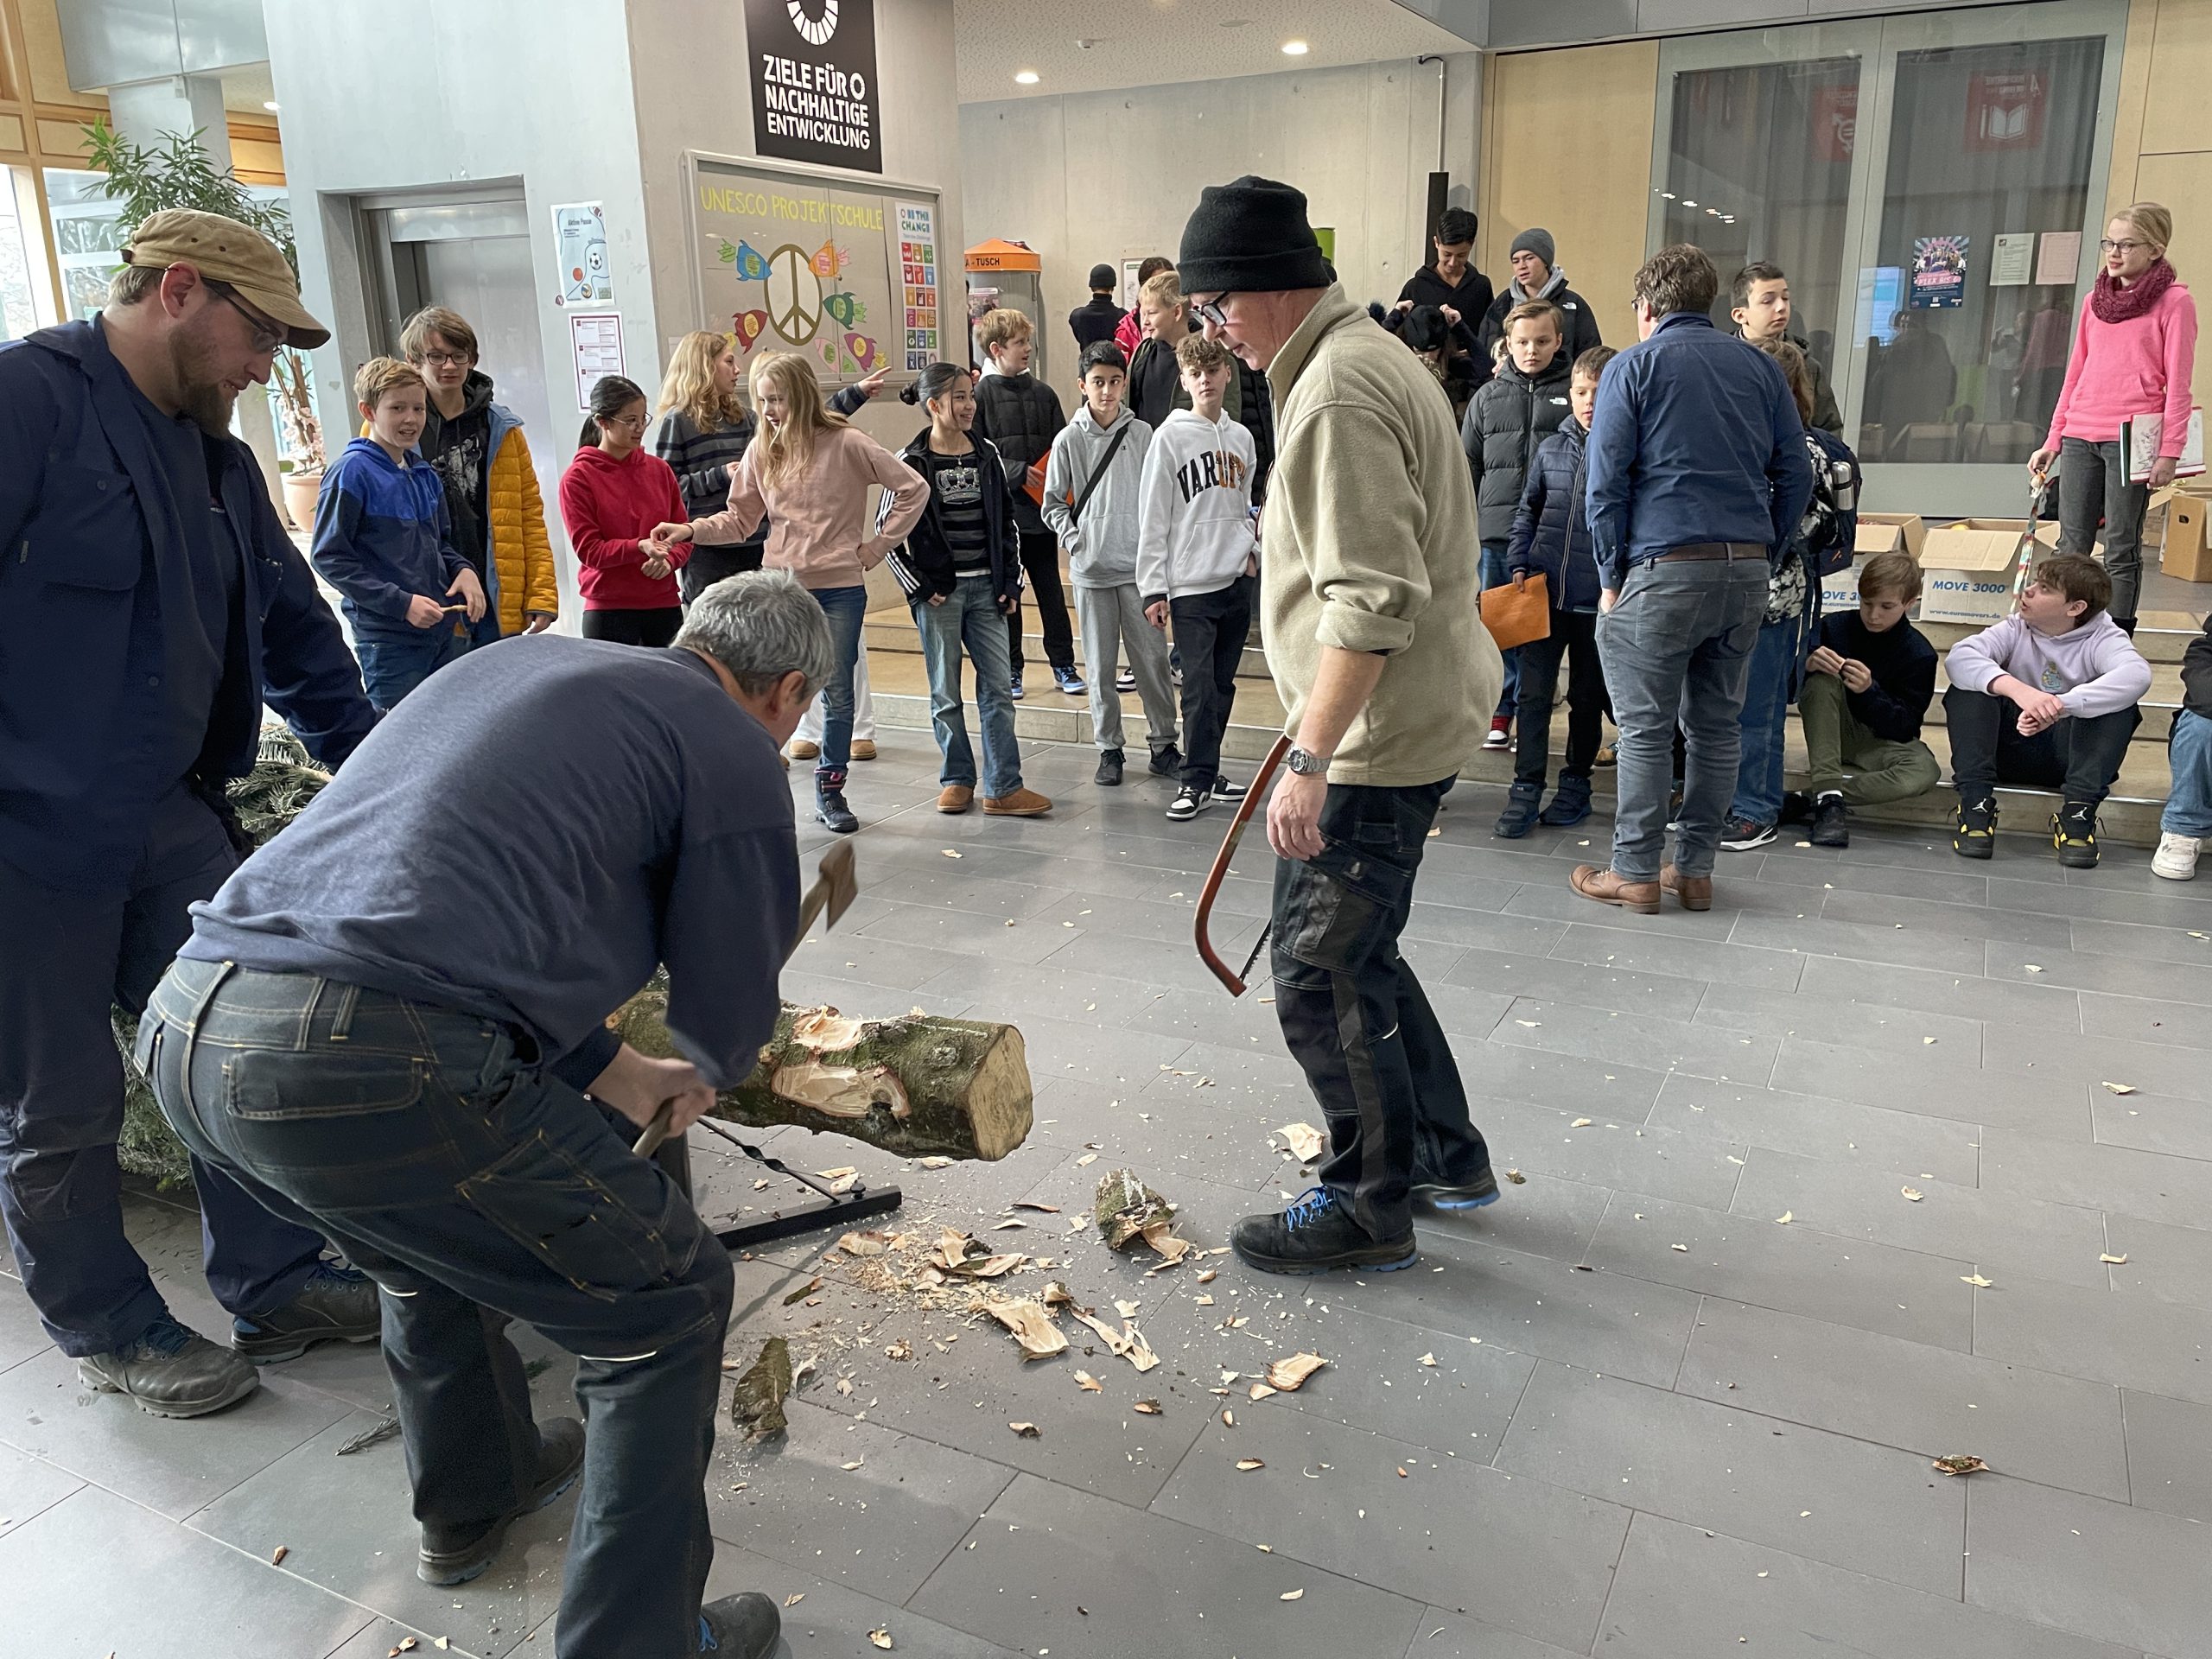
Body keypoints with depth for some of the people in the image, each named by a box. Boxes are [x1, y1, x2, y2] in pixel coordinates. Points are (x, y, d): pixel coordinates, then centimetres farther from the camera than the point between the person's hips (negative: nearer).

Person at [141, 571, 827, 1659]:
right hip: (375, 1068, -9)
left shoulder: (512, 664, 26)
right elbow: (729, 1013, 10)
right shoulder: (734, 751, 3)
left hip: (183, 1030, 9)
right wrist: (704, 1072, 35)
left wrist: (612, 1073, 40)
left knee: (433, 1243, 36)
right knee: (665, 1308, 11)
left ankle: (470, 1499, 56)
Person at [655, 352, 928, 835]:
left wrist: (876, 546, -6)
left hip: (841, 588, -2)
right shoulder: (762, 452, 5)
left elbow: (912, 489, -5)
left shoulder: (846, 444, -6)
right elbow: (740, 519, 8)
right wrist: (692, 530, -9)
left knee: (838, 692, 7)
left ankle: (830, 793, 20)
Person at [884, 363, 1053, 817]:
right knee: (946, 692, 5)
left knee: (997, 687, 0)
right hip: (939, 592, -3)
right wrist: (919, 588, -6)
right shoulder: (912, 462, -5)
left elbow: (1007, 522, 14)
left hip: (986, 588, 3)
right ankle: (957, 780, 19)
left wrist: (1011, 582, 7)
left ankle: (1004, 788, 3)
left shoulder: (987, 454, 7)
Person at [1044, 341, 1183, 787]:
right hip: (1091, 570, 0)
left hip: (1138, 566, 0)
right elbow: (1053, 502, 7)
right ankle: (1109, 748, 16)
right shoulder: (1069, 439, 1)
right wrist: (1073, 540, -6)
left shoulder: (1142, 434, 3)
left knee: (1152, 659, 2)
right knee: (1101, 665, 6)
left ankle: (1163, 744, 13)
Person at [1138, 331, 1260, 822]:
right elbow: (1152, 519, -6)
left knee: (1223, 683, 9)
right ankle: (1198, 781, -2)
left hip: (1238, 579, 5)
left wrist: (1251, 549, 6)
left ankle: (1206, 771, 18)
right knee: (1199, 685, -9)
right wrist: (1153, 588, -10)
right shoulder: (1170, 437, -4)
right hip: (1191, 583, -5)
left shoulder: (1241, 437, 12)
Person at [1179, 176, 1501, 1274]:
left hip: (1382, 733, -11)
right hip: (1405, 716, 11)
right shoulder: (1362, 355, 15)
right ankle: (1447, 1157, 33)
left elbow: (1372, 600, -27)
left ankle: (1368, 1207, 16)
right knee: (1355, 955, 20)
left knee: (1321, 977, -1)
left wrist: (1311, 757, -26)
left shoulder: (1338, 392, -19)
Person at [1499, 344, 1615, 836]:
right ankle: (1526, 790, 5)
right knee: (1534, 693, 0)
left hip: (1597, 597, -2)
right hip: (1544, 590, 2)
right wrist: (1518, 563, 3)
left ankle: (1576, 784, 24)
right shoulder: (1552, 448, 7)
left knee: (1587, 698, 11)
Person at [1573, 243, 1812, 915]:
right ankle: (1696, 870, 17)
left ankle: (1635, 873, 6)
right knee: (1717, 725, 10)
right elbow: (1795, 476, 11)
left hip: (1663, 568, -5)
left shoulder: (1633, 367, 0)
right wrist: (1763, 558, 15)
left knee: (1646, 728, 1)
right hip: (1746, 570, 5)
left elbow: (1606, 483, -6)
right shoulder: (1760, 367, 14)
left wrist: (1611, 577, -1)